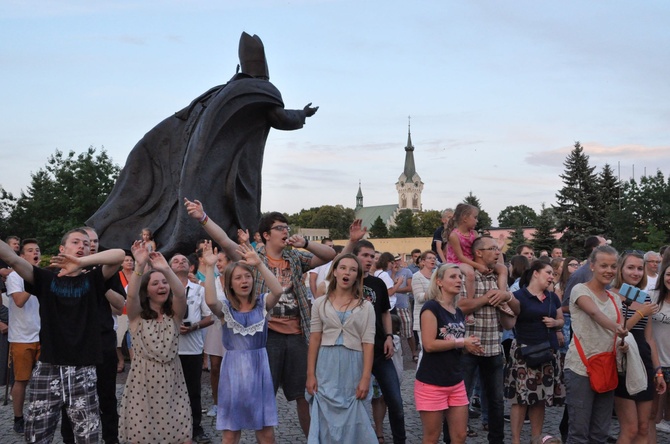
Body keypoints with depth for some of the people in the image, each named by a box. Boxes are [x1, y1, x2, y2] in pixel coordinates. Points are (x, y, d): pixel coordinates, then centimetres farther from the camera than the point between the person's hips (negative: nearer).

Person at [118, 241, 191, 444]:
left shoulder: (174, 314, 5)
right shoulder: (137, 315, 1)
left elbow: (181, 294, -16)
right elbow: (132, 295, -21)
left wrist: (167, 269, -32)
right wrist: (140, 266, -34)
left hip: (171, 378, 2)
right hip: (143, 378, -2)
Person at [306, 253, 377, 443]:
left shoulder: (365, 306, 3)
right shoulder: (320, 304, 5)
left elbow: (368, 344, -2)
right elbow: (314, 340, 3)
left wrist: (365, 378, -10)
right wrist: (310, 375, -2)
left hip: (353, 366, 0)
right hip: (327, 366, 1)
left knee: (352, 421, 4)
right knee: (326, 420, 3)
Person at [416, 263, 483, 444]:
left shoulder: (459, 312, 12)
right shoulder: (431, 307, -12)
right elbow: (429, 344, -21)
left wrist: (470, 345, 0)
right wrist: (461, 342, -15)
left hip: (456, 382, 7)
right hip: (431, 383, -7)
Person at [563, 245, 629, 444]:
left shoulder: (614, 298, 13)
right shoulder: (580, 290, -8)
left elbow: (617, 332, 16)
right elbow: (594, 312, -29)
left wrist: (622, 342, -7)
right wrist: (616, 328, -47)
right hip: (581, 369, -6)